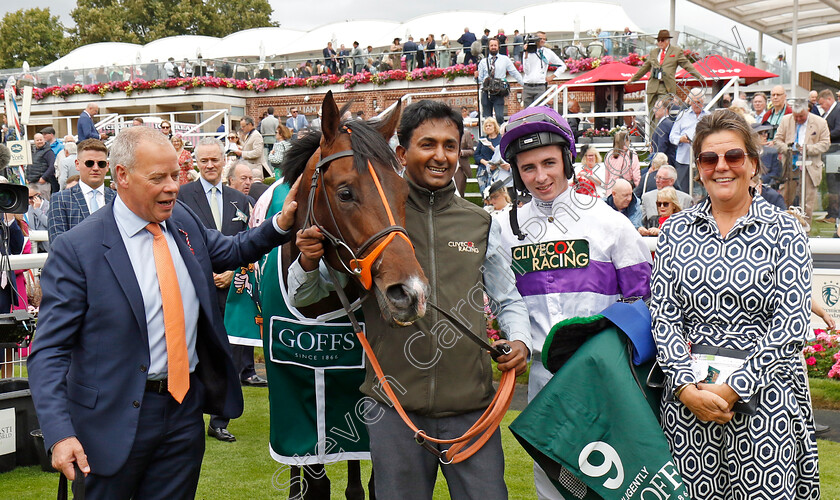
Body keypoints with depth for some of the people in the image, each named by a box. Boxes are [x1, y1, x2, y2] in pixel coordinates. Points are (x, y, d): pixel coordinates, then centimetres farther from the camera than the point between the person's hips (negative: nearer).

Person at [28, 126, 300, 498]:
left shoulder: (184, 221, 4)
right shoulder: (76, 249, -14)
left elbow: (231, 251, 24)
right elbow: (49, 351, -14)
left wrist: (280, 225, 5)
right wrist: (60, 434, -24)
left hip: (186, 408, 5)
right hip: (116, 416, -5)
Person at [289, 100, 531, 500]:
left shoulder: (480, 224, 6)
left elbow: (508, 301, 18)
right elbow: (303, 297, 4)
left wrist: (520, 341, -3)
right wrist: (308, 263, -18)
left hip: (471, 405, 2)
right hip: (395, 409, -1)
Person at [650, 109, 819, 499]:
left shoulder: (784, 233, 0)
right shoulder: (676, 230, 7)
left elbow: (790, 327, -7)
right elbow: (663, 316, 3)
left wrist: (732, 389, -14)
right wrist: (686, 387, -10)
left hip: (764, 393, -2)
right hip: (687, 396, 2)